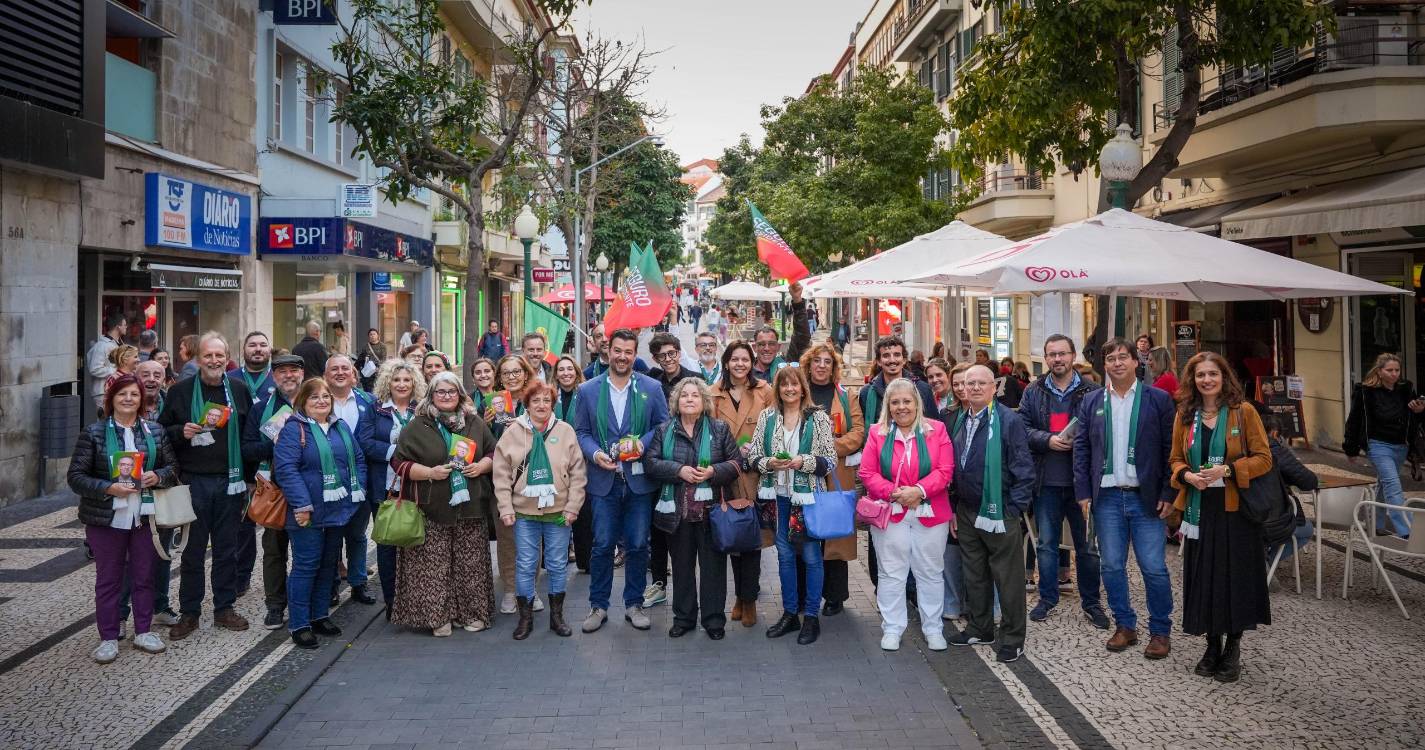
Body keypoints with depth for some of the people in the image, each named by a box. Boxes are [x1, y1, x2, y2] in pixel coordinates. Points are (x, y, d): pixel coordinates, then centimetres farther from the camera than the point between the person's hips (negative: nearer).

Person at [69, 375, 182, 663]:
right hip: (106, 519, -2)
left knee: (144, 576, 11)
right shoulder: (93, 433, -4)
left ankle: (144, 631, 24)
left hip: (145, 517, 2)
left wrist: (159, 476, -12)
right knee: (108, 579, 6)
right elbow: (76, 476, -6)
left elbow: (173, 467, 9)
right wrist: (108, 488, -21)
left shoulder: (155, 431, 5)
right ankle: (109, 637, 17)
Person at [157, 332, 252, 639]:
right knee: (193, 550, 5)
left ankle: (225, 608, 20)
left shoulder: (240, 390, 6)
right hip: (194, 482, -1)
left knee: (227, 548, 9)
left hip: (230, 482, 2)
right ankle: (189, 612, 16)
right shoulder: (180, 391, 1)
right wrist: (181, 432, -15)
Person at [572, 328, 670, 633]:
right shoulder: (588, 390, 4)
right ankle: (598, 606, 17)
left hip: (639, 479, 0)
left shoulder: (651, 388, 2)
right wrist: (595, 454, -12)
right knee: (602, 545, 4)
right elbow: (581, 431, 6)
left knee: (638, 545, 6)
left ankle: (634, 604, 21)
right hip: (604, 480, 0)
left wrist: (643, 443, -14)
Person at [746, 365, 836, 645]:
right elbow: (752, 456, 4)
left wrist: (804, 462, -20)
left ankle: (812, 616, 16)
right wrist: (769, 462, -15)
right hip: (778, 495, 3)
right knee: (784, 554, 13)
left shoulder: (818, 418, -5)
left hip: (808, 494, -3)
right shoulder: (767, 416, 3)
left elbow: (830, 461, -5)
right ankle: (789, 613, 25)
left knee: (811, 555, 3)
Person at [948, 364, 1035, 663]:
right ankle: (979, 629, 30)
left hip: (999, 512, -6)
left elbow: (1023, 468, -12)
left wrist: (1015, 509, -15)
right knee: (974, 574, 16)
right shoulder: (959, 421, 9)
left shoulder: (1009, 420, -11)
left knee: (1008, 578, 2)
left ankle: (1012, 638, 13)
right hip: (967, 512, 6)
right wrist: (954, 508, 11)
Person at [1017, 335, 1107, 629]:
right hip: (1046, 481, 2)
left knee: (1087, 545, 8)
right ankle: (1047, 598, 26)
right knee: (1046, 543, 12)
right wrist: (1048, 440, -14)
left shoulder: (1091, 392, -2)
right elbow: (1022, 428, 1)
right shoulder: (1033, 393, 6)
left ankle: (1091, 601, 22)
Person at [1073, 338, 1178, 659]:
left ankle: (1161, 631, 16)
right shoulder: (1091, 401, 7)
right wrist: (1083, 492, 1)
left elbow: (1171, 449, -2)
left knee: (1154, 568, 0)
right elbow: (1081, 448, 7)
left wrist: (1168, 494, -7)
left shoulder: (1158, 399, -1)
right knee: (1111, 566, 8)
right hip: (1107, 497, 3)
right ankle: (1125, 626, 23)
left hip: (1146, 497, -2)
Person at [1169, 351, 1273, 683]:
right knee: (1203, 576, 6)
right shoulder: (1185, 416, 7)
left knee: (1235, 576, 1)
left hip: (1235, 508, -3)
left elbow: (1263, 458, -5)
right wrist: (1187, 475, -8)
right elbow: (1176, 460, 13)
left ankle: (1233, 649, 17)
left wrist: (1226, 470, -18)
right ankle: (1212, 645, 21)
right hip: (1199, 508, 3)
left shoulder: (1244, 412, -3)